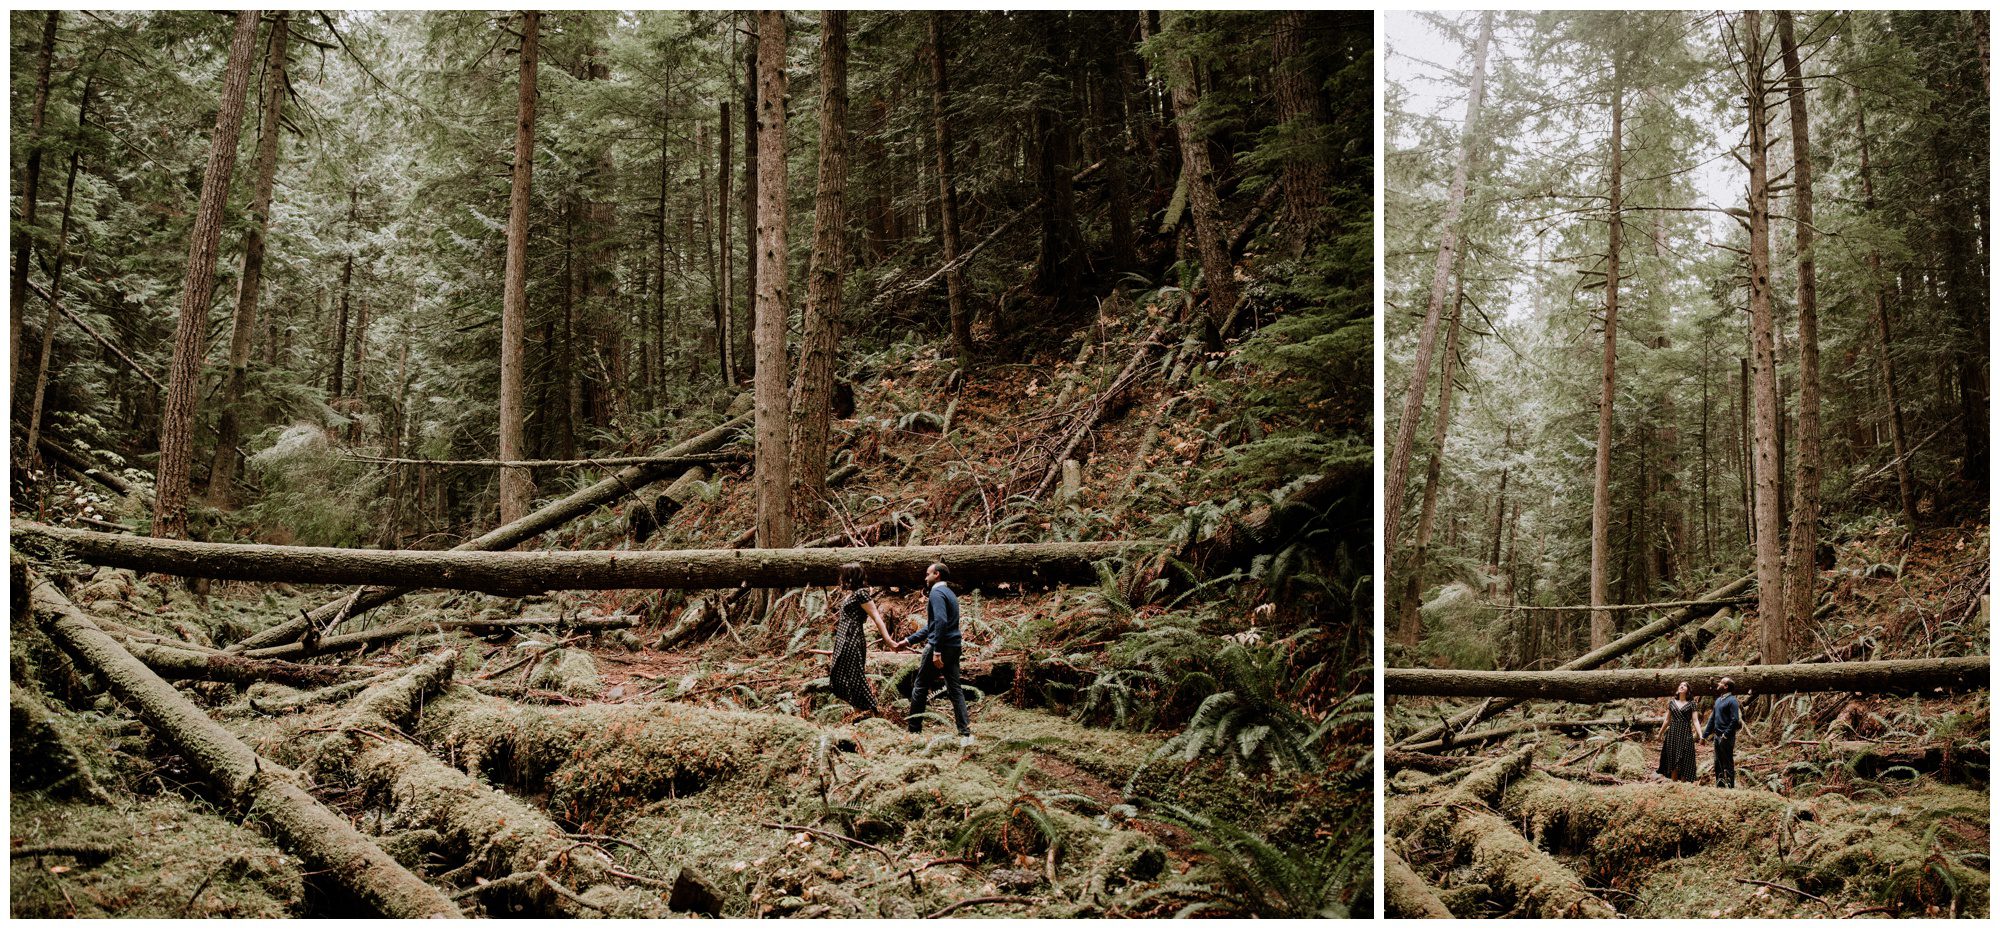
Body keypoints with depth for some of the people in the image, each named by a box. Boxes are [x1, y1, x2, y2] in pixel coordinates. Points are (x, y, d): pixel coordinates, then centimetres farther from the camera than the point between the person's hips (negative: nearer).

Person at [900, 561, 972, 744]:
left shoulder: (937, 593, -10)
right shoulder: (950, 593, 20)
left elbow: (941, 621, -25)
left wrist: (936, 651, -28)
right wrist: (909, 640, 27)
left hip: (940, 646, -8)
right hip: (954, 647, 8)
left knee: (920, 687, 5)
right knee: (954, 689, 6)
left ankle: (914, 730, 11)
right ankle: (965, 733, -1)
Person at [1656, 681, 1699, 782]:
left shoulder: (1691, 704, 3)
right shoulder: (1671, 703, 10)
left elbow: (1695, 721, -2)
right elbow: (1667, 720, 15)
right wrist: (1660, 734, 17)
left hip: (1685, 735, -2)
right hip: (1672, 735, 2)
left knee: (1684, 762, -4)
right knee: (1673, 762, 1)